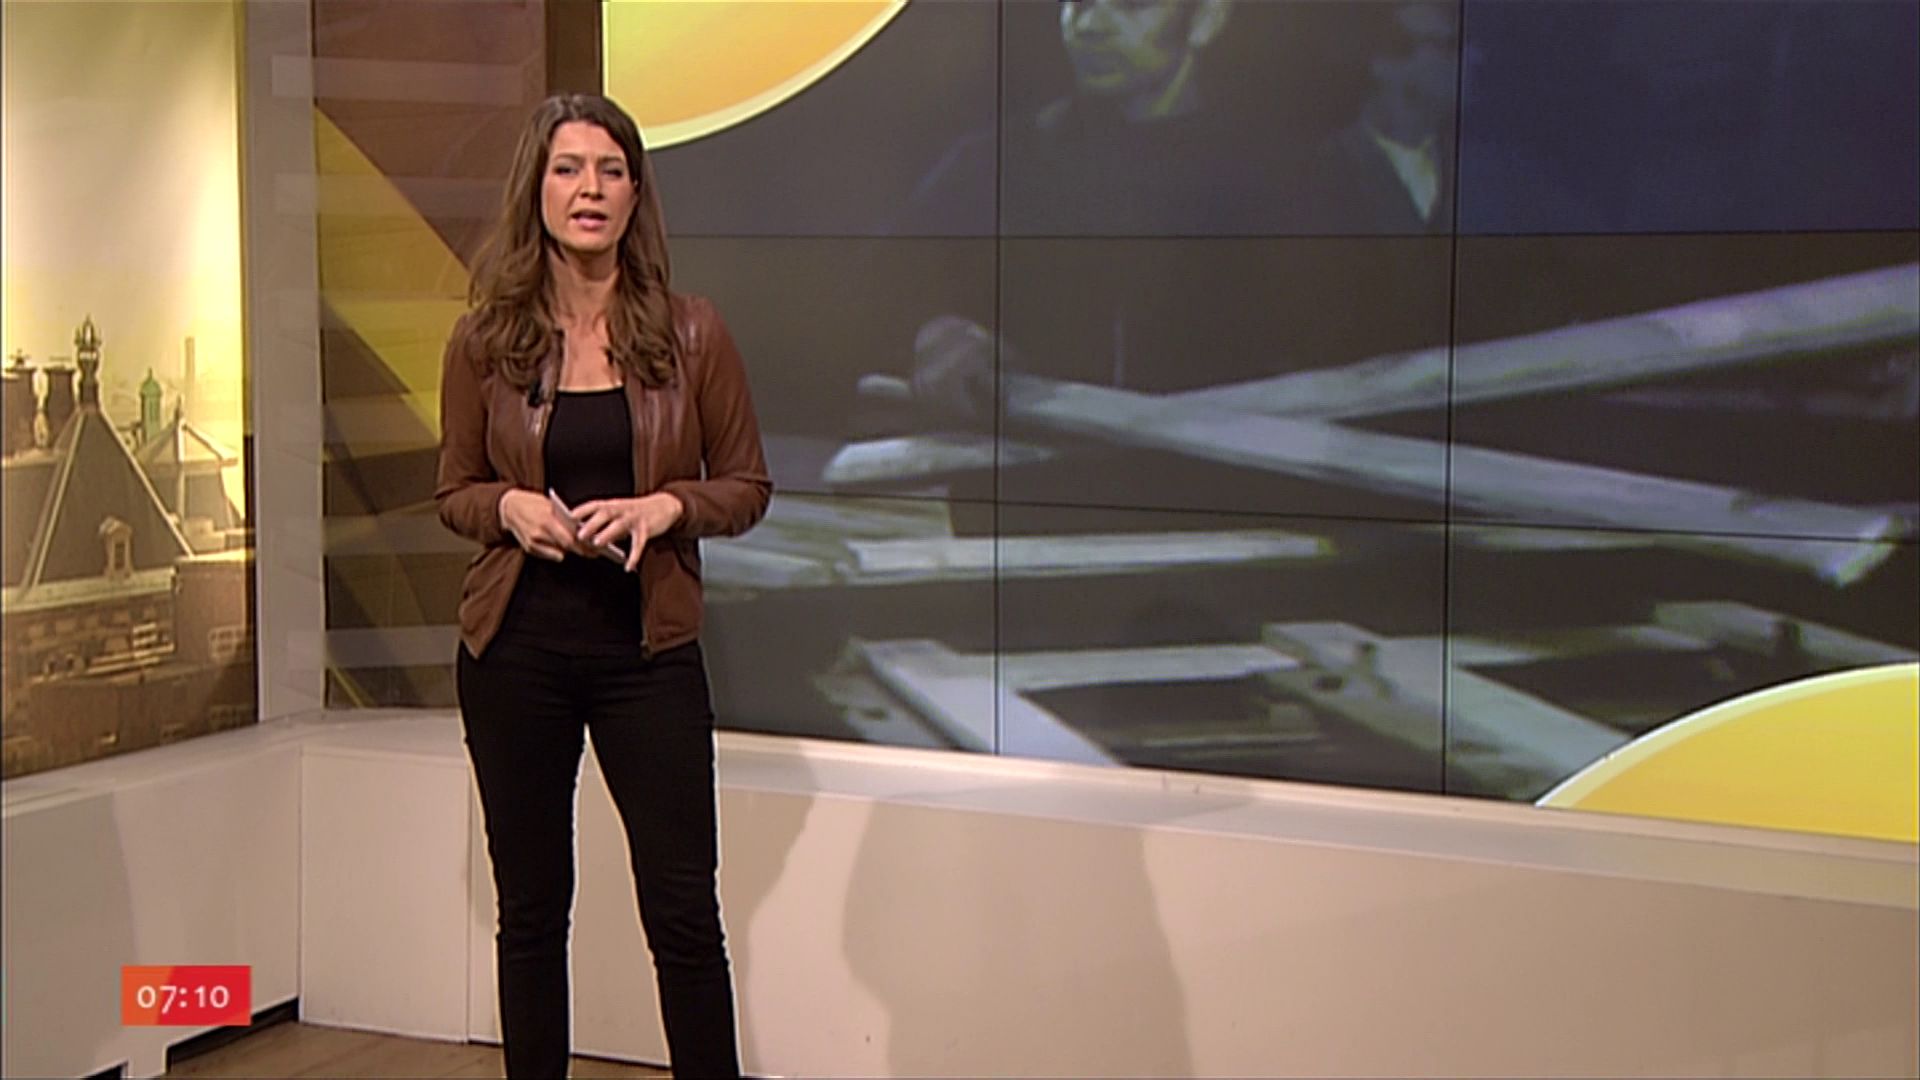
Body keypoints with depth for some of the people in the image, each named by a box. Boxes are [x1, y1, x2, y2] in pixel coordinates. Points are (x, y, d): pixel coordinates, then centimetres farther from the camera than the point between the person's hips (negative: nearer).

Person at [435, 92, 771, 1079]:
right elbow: (453, 491, 9)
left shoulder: (690, 335, -3)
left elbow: (747, 487, 4)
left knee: (684, 914, 0)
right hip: (516, 646, 1)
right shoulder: (485, 340, -1)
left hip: (647, 647, -1)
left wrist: (664, 506, -15)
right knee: (530, 910, 10)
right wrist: (511, 507, -13)